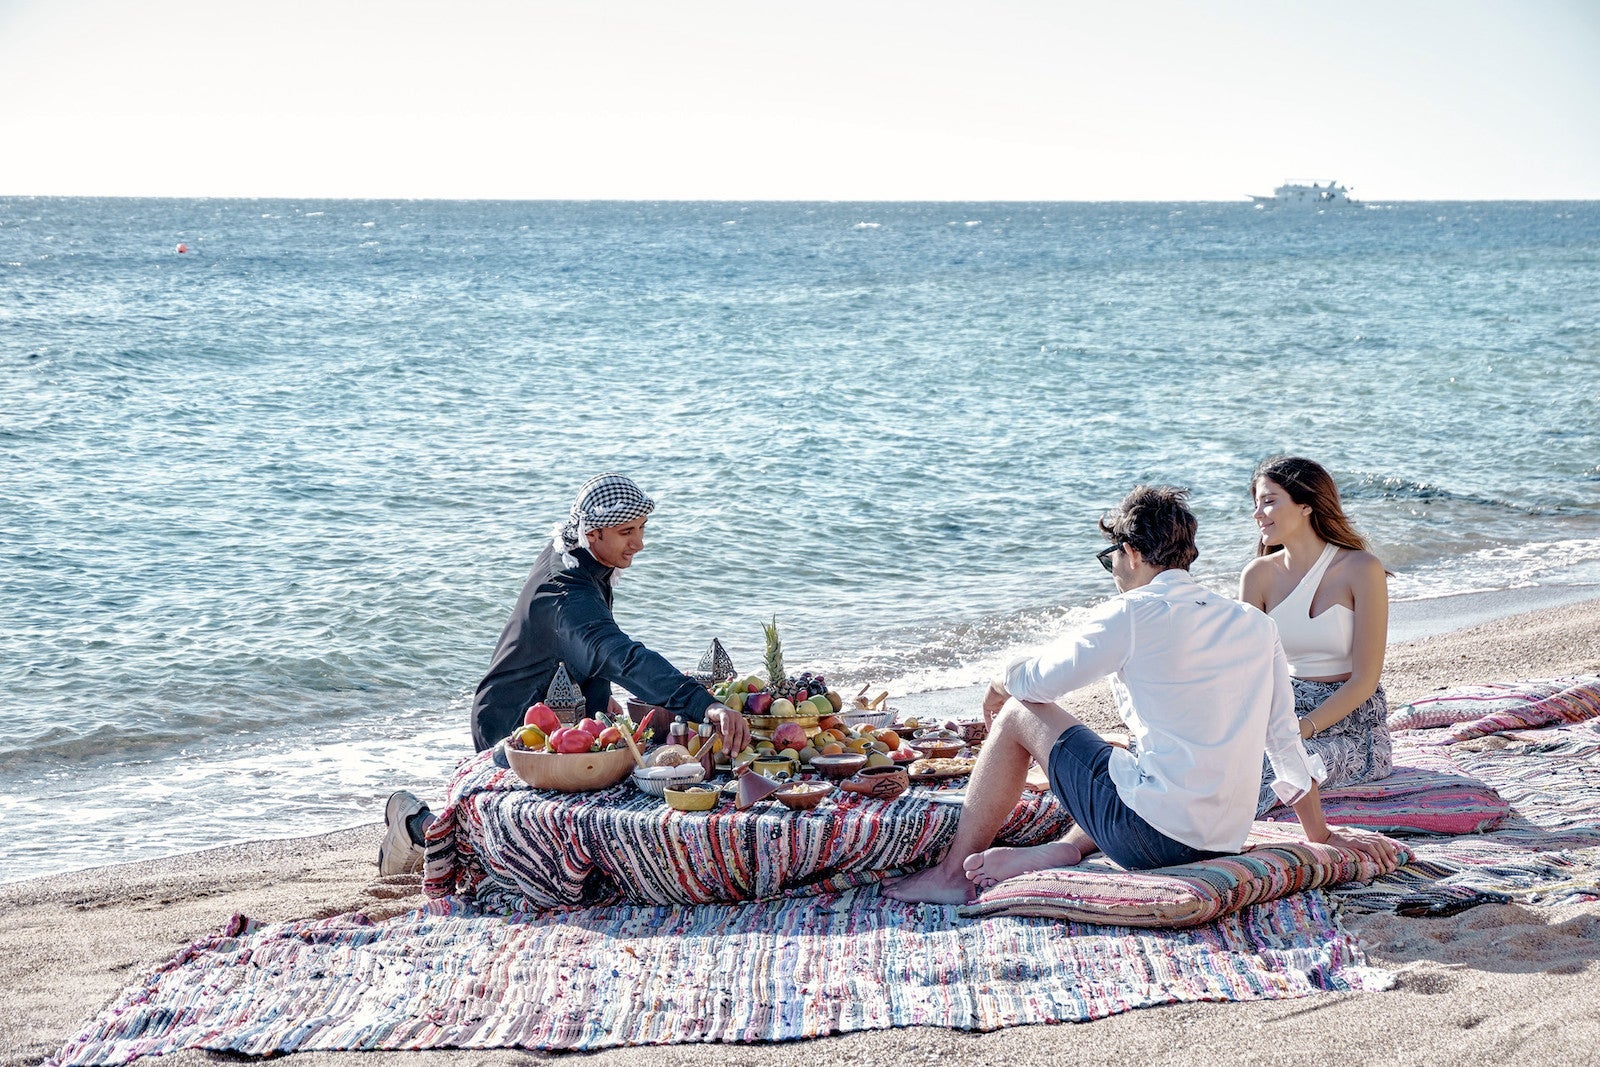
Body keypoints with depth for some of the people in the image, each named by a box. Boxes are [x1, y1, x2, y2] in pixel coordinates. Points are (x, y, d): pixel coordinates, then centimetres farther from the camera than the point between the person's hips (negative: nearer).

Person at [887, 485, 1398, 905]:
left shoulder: (1134, 614, -8)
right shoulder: (1255, 624, 9)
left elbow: (1038, 681, 2)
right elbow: (1286, 738, 13)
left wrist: (1000, 685, 26)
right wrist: (1320, 833, 24)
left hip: (1153, 835, -6)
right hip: (1225, 841, 6)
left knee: (1018, 715, 10)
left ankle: (953, 874, 18)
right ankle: (1061, 851, 12)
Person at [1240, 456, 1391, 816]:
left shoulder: (1361, 569, -10)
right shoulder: (1259, 574, 3)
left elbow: (1364, 680, -13)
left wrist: (1302, 729, -24)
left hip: (1352, 723, -3)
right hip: (1286, 709, 4)